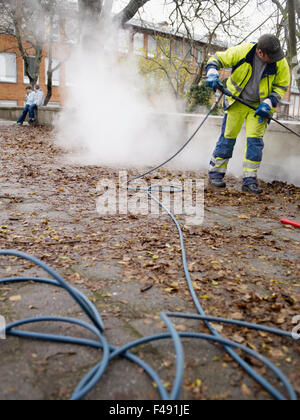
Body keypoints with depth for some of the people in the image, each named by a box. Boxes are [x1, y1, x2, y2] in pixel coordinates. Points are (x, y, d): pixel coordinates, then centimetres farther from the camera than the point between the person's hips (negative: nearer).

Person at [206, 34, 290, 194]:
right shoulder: (242, 51, -18)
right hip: (237, 102, -1)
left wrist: (268, 103, -16)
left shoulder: (281, 64, -12)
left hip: (259, 106, 2)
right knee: (228, 137, -1)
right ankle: (215, 173, 13)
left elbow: (281, 87, 0)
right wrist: (212, 73, -27)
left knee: (255, 141, -6)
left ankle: (249, 181, 0)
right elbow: (217, 59, -7)